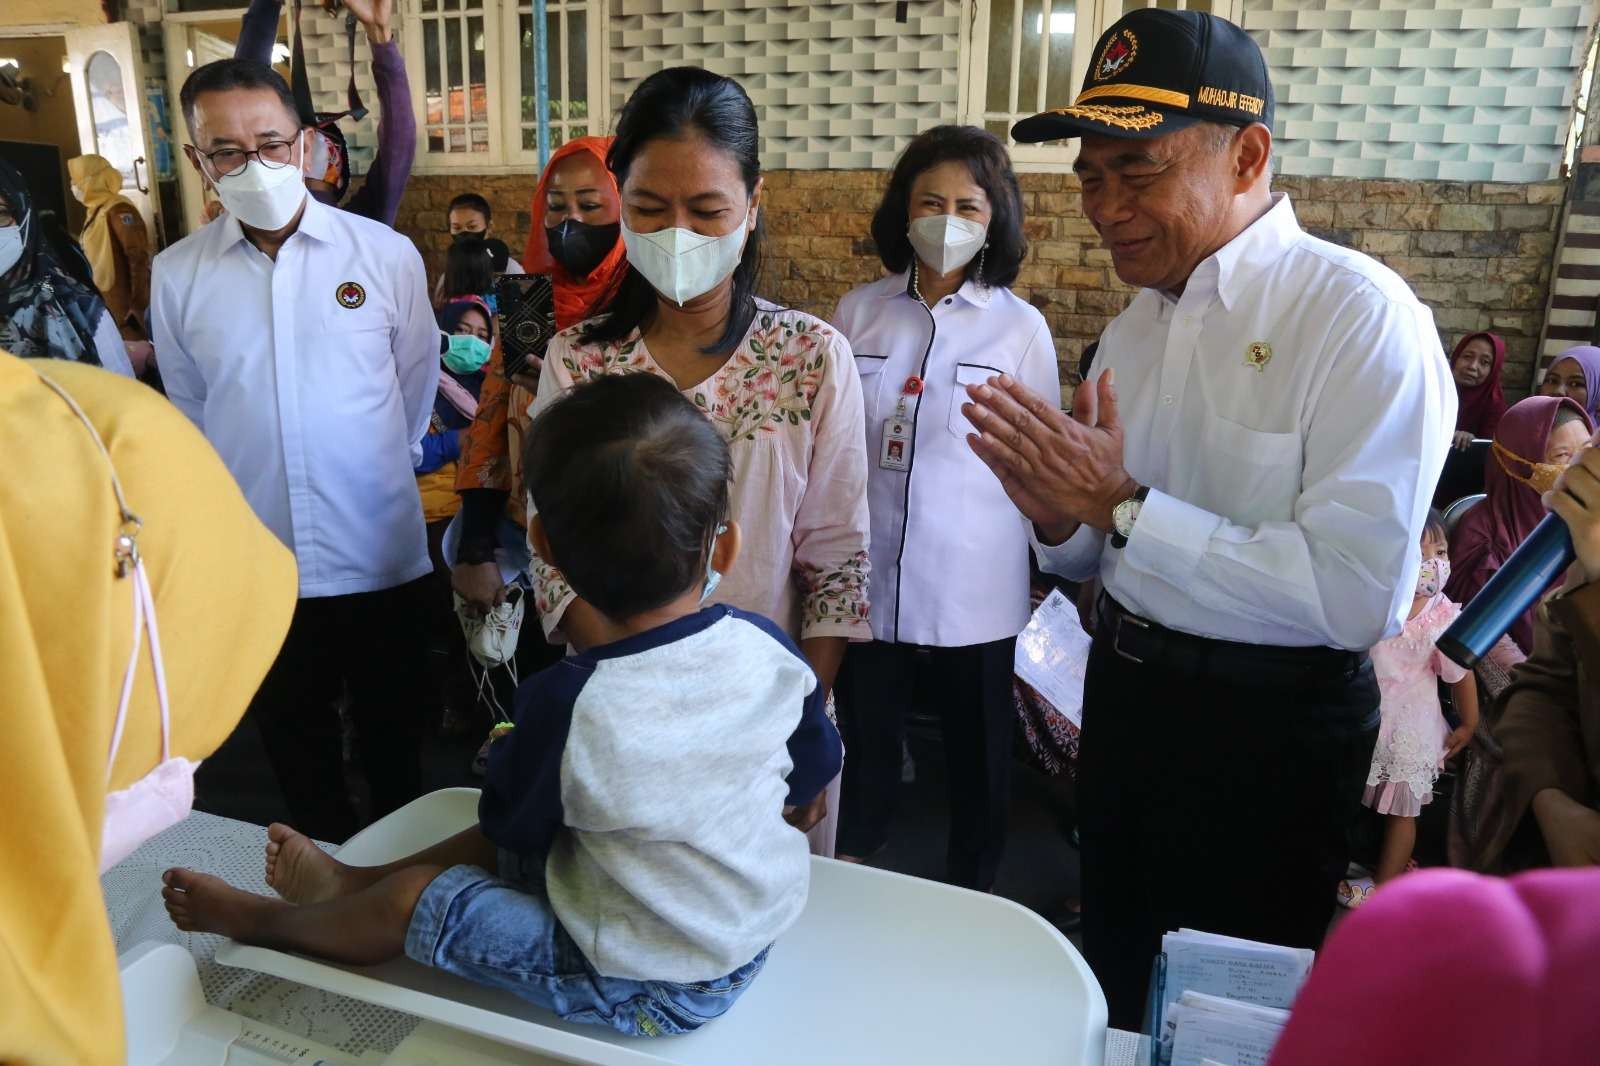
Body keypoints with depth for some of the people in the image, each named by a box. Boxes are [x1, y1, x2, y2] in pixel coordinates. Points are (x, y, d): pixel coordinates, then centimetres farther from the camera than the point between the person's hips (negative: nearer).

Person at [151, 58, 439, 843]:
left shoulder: (386, 253, -9)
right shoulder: (175, 275, -5)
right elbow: (190, 415, 7)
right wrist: (243, 489, 14)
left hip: (379, 550, -1)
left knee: (392, 724, 17)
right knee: (290, 734, 20)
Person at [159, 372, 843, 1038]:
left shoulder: (568, 707, -29)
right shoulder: (767, 650, -16)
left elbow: (512, 824, -8)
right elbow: (812, 772, 3)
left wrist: (515, 755, 12)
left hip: (647, 989, -6)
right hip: (756, 931, 6)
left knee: (413, 899, 7)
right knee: (517, 835, 20)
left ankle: (260, 920, 35)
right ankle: (355, 881, 38)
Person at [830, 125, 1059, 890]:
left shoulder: (1020, 326, -3)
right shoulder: (858, 313, 1)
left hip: (975, 586, -1)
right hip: (867, 575, 1)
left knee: (978, 748, 15)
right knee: (864, 735, 15)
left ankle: (973, 890, 38)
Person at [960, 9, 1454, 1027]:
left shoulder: (1359, 314, -18)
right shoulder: (1134, 328, 4)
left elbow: (1357, 595, -27)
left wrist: (1123, 506, -24)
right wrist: (1062, 518, -12)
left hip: (1269, 726, -6)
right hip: (1123, 696, 7)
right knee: (1119, 988, 26)